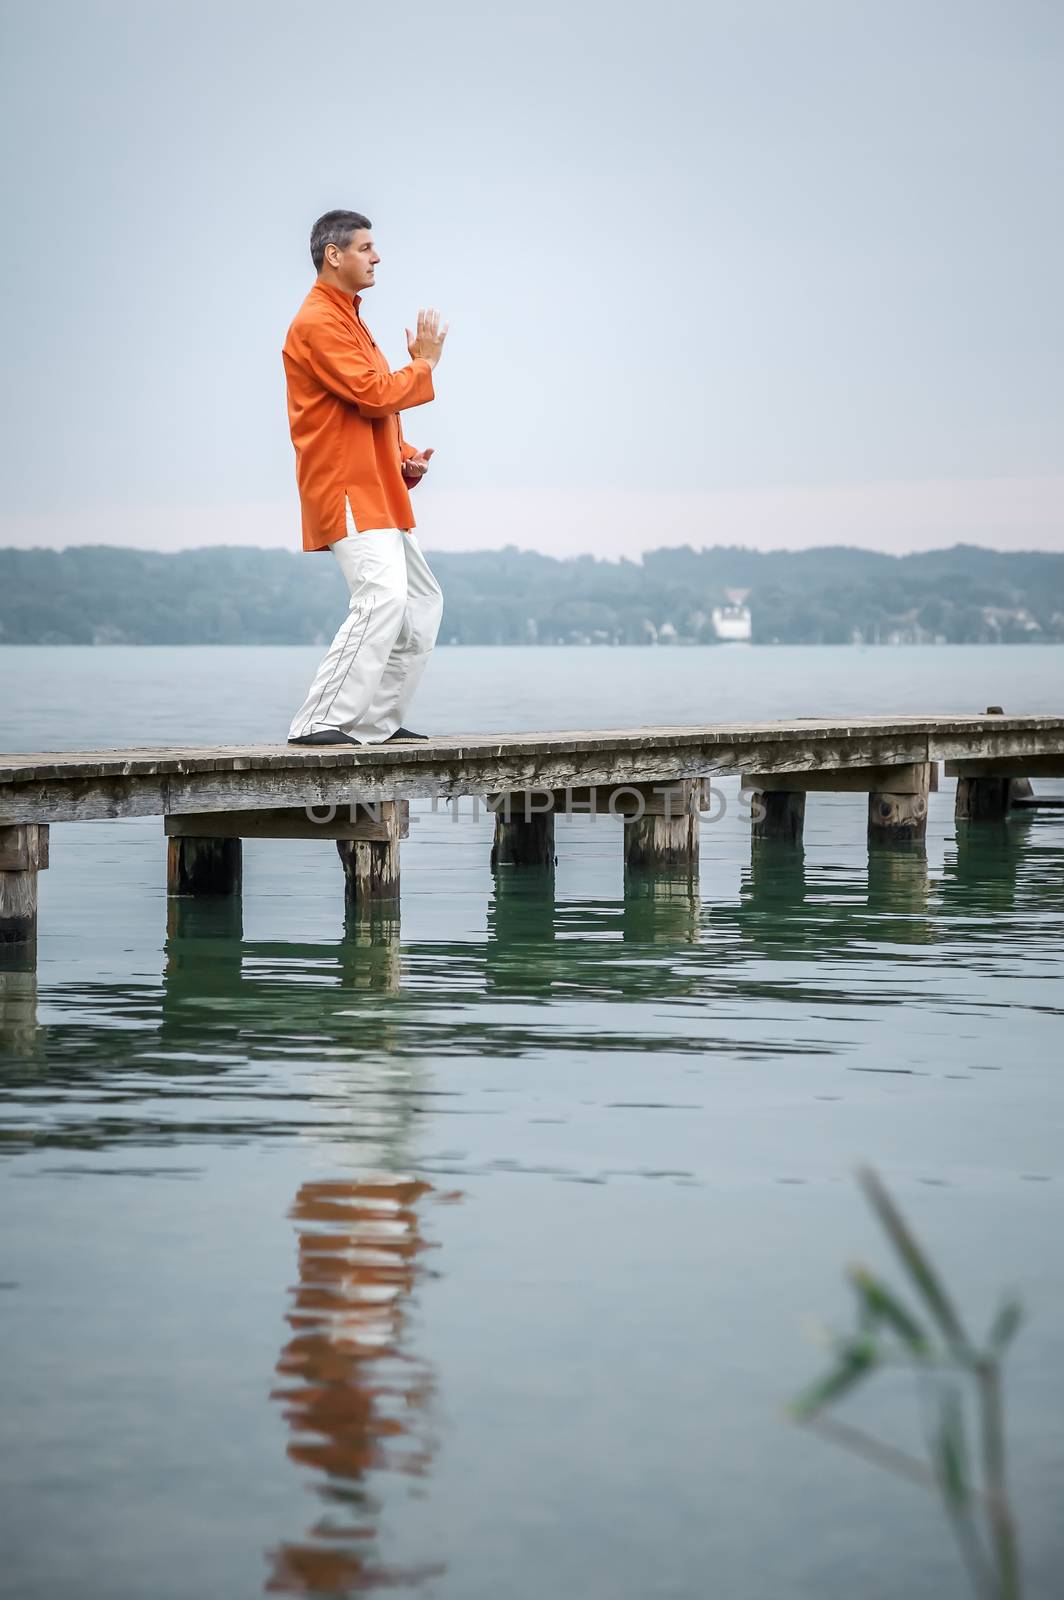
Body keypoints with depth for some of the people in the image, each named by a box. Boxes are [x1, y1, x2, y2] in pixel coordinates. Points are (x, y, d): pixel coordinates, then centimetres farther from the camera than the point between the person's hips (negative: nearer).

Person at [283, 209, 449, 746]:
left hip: (378, 491, 11)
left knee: (423, 601, 15)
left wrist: (405, 458, 9)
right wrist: (424, 362, -5)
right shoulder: (318, 323, -13)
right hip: (347, 490, -11)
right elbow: (375, 394, -21)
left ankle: (378, 721, 18)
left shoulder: (347, 319, 21)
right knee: (383, 597, -24)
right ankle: (320, 723, -23)